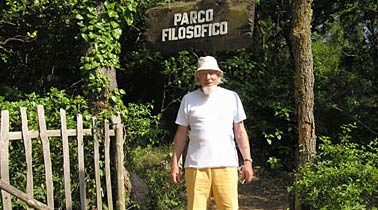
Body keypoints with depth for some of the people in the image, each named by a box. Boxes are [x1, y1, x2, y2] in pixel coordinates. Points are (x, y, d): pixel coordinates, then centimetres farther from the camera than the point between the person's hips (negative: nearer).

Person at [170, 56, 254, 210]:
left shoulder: (231, 97, 10)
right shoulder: (188, 99, 10)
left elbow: (240, 132, 9)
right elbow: (181, 134, 10)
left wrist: (247, 161, 2)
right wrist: (175, 164, 5)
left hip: (226, 165, 0)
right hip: (195, 166, 0)